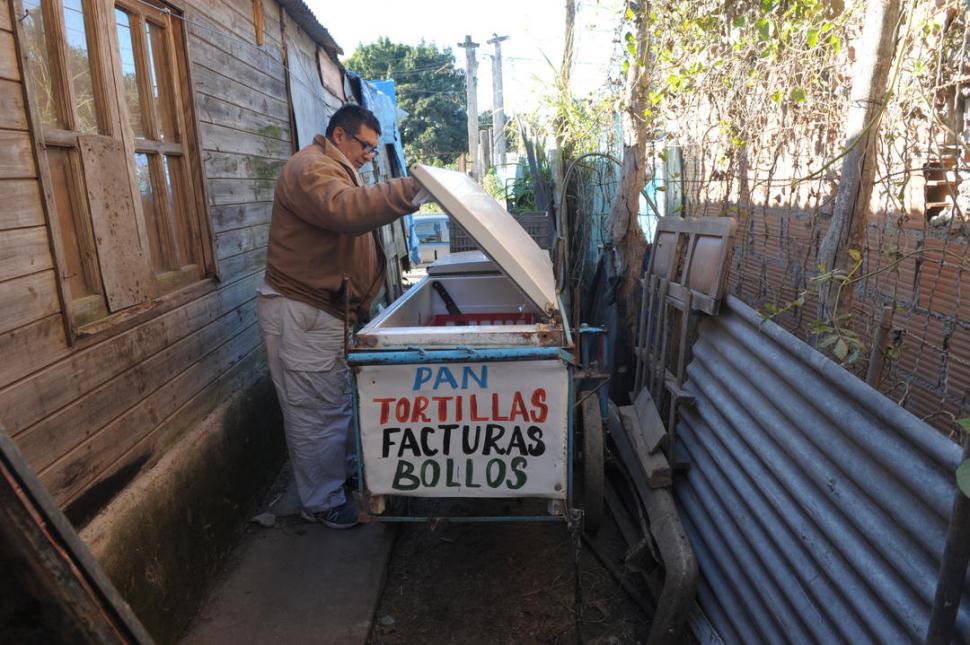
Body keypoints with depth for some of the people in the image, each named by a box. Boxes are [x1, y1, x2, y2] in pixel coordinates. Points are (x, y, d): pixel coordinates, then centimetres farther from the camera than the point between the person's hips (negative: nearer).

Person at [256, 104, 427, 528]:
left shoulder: (337, 171, 23)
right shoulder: (310, 167, -15)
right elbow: (345, 210, -35)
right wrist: (409, 190, -37)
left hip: (327, 310, 11)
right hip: (300, 314, -11)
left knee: (337, 400, 22)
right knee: (316, 412, -1)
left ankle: (346, 469, 39)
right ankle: (323, 502, 13)